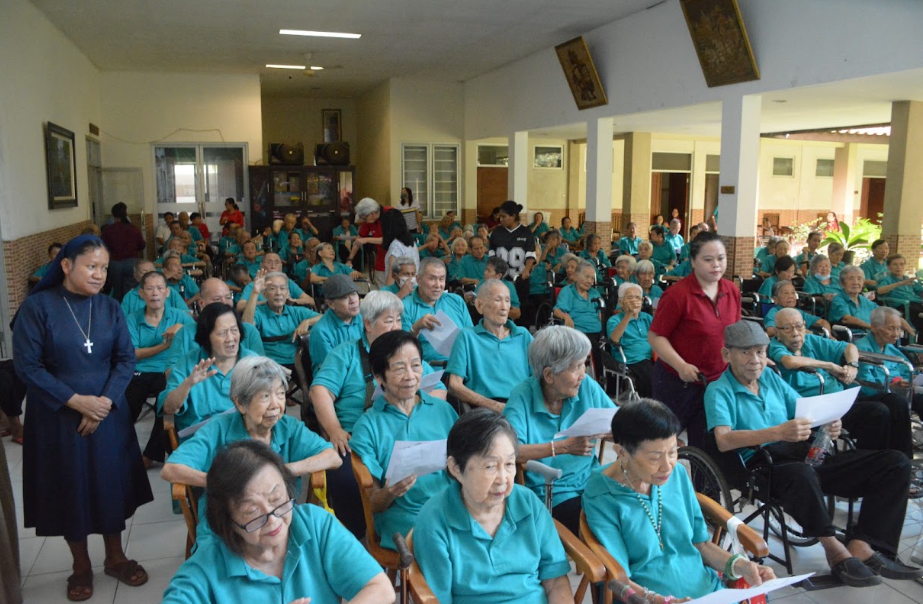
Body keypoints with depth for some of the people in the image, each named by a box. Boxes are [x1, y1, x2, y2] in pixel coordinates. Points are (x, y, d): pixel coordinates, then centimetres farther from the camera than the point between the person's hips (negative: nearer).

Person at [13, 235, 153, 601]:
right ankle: (81, 566, 27)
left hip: (108, 413, 3)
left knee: (111, 483, 10)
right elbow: (27, 366, -13)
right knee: (69, 488, 8)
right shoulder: (37, 306, -11)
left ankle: (115, 557, 29)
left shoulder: (110, 307, 0)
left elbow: (126, 359, 0)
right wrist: (76, 400, -17)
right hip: (57, 417, -3)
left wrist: (106, 400, -14)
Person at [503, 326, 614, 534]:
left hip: (589, 482, 5)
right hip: (549, 496, -5)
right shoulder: (523, 396, -11)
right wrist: (563, 447, -27)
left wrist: (605, 430, -17)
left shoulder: (587, 386, 3)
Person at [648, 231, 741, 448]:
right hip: (678, 382, -5)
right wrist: (681, 365, -25)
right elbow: (655, 336, -14)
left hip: (717, 381, 5)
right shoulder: (678, 294, -17)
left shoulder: (732, 291, 2)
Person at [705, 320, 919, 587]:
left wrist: (828, 426, -7)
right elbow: (724, 441, -19)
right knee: (801, 474, -42)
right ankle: (834, 549, -17)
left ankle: (862, 547, -15)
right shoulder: (719, 391, -3)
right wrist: (778, 432, -31)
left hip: (806, 458, 8)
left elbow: (806, 412, 18)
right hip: (762, 468, -7)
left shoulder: (770, 377, 18)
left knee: (895, 463, -4)